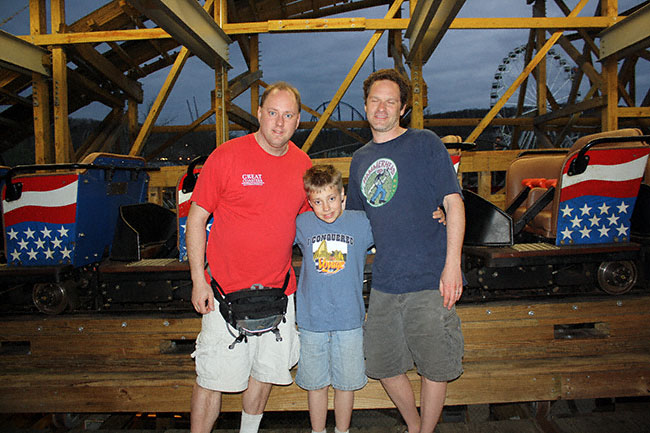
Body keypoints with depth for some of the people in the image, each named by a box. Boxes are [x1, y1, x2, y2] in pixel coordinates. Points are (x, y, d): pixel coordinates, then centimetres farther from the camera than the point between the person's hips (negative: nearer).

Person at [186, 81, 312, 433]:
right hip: (227, 291, -4)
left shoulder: (303, 164, 4)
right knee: (213, 377, 3)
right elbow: (196, 219, -7)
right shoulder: (227, 156, -10)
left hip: (279, 291, 5)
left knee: (265, 370, 17)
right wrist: (198, 280, -9)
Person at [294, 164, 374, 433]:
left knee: (346, 382, 13)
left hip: (349, 320, 0)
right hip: (311, 320, 1)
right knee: (316, 382, 14)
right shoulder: (301, 224, -1)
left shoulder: (361, 222, -2)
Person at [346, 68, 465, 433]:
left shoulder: (425, 143, -1)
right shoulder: (360, 160, 14)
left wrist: (452, 264, -14)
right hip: (383, 283, 6)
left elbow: (453, 202, -6)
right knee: (384, 366, 13)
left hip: (429, 281, -5)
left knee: (434, 368, 5)